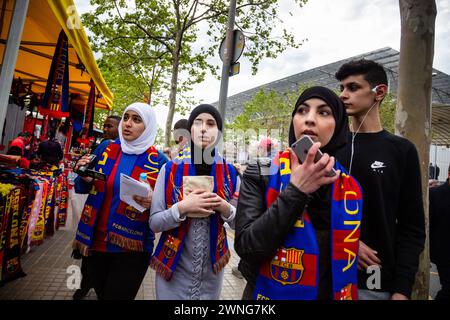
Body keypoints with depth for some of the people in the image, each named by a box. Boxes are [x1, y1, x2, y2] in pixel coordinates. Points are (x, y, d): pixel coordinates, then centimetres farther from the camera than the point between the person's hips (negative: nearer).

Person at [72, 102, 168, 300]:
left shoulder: (158, 161, -10)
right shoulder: (105, 149, 0)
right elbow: (83, 189, 10)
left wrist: (152, 202, -26)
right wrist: (85, 178, -13)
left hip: (132, 248, -4)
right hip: (96, 241, 4)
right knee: (100, 294, 23)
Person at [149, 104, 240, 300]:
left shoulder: (230, 173, -5)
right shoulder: (170, 169, -8)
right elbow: (154, 223, -8)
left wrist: (226, 209, -18)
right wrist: (182, 208, -24)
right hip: (173, 269, -1)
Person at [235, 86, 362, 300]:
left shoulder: (350, 188, -5)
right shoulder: (260, 174, -14)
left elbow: (346, 255, 8)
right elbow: (245, 247, -24)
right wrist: (295, 191, -27)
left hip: (330, 294, 3)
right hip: (270, 294, -2)